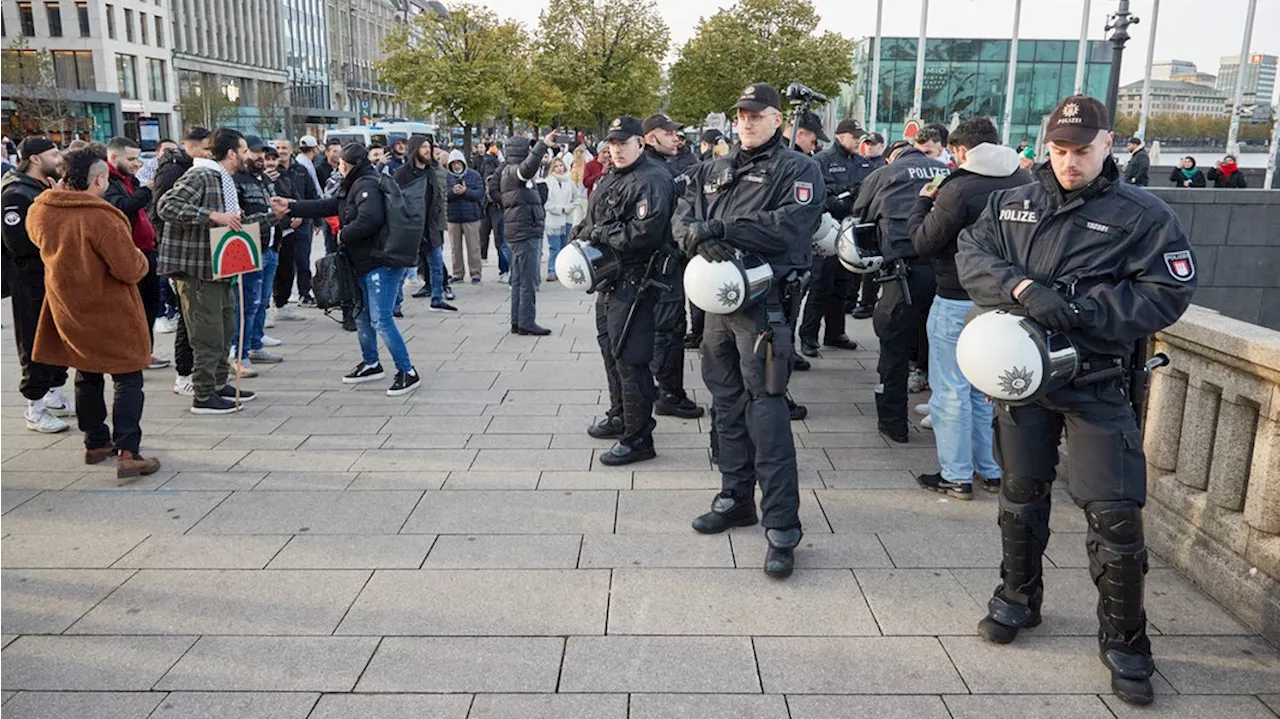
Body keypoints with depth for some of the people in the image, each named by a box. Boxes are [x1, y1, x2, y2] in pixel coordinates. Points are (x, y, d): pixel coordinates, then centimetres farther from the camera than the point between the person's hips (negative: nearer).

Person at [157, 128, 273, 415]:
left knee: (226, 327, 17)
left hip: (218, 267, 10)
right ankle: (203, 397, 5)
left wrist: (272, 215, 24)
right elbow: (167, 205, -26)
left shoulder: (226, 181, 18)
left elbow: (238, 220, 28)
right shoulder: (200, 176, -15)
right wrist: (214, 216, -30)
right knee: (208, 334, -5)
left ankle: (219, 385, 30)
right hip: (196, 267, -10)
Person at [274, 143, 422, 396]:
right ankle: (371, 364, 33)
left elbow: (369, 219, -28)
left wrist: (344, 235, -12)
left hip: (382, 262, -11)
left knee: (381, 320, -12)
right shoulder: (354, 187, 18)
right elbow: (327, 206, 23)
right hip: (366, 263, 11)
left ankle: (407, 373, -7)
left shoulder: (368, 185, -13)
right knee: (363, 315, 19)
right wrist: (291, 207, 23)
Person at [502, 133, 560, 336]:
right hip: (525, 231, -11)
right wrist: (542, 144, -39)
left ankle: (518, 322, 18)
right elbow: (527, 168, -35)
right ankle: (526, 323, -4)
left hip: (519, 233, 11)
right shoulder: (512, 171, -13)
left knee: (519, 279, 12)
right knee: (528, 280, -7)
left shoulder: (510, 171, 19)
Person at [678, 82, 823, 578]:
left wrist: (722, 228, -20)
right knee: (727, 405, 15)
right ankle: (735, 498, 30)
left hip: (764, 304, -7)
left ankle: (782, 528, -4)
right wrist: (700, 235, -17)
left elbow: (792, 224, -17)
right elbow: (683, 217, 7)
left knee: (766, 412, -10)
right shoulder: (713, 171, 18)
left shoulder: (797, 170, 0)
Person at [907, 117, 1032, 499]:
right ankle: (992, 470, 25)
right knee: (990, 388, 17)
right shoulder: (1024, 182, 2)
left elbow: (924, 244, -12)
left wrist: (923, 204, 4)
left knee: (951, 390, 4)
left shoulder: (959, 189, -19)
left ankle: (956, 475, 10)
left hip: (957, 302, -7)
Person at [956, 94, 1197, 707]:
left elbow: (1168, 292, -10)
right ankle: (1018, 598, 37)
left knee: (1115, 512, -3)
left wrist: (1080, 309, -21)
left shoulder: (1144, 215, -4)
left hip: (1097, 383, -3)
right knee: (1021, 494, 17)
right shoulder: (1010, 204, 8)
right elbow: (970, 254, -1)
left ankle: (1124, 642, 16)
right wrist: (1023, 288, -20)